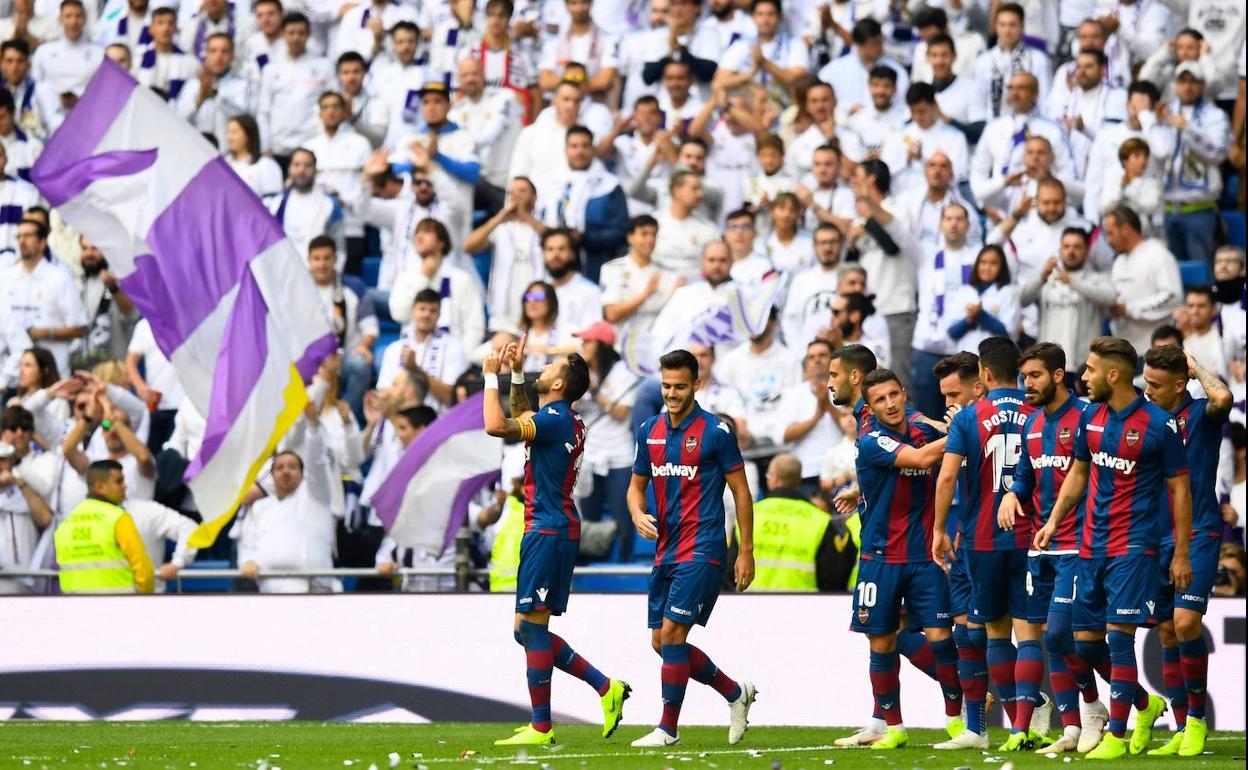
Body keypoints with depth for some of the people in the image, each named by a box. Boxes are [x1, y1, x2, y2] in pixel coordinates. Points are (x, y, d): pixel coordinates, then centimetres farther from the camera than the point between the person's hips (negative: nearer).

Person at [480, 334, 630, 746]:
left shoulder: (555, 419, -15)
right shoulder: (564, 420, 15)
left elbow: (497, 426, -27)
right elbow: (520, 418, 36)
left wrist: (492, 377, -14)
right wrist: (516, 373, 25)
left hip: (547, 532, -10)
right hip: (555, 530, 10)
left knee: (531, 627, -6)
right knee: (530, 630, 13)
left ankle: (540, 728, -4)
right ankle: (606, 687, 12)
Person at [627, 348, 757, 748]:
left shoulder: (715, 431, -8)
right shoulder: (650, 431, 9)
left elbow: (741, 491, -4)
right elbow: (637, 484, 19)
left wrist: (746, 550, -6)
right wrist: (638, 515, -4)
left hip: (702, 549, -7)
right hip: (665, 549, 7)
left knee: (672, 632, -13)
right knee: (661, 642, 8)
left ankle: (668, 727, -5)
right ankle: (736, 693, 25)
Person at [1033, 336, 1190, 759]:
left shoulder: (1159, 425, -11)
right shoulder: (1091, 417, 6)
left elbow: (1180, 489, -6)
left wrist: (1181, 554, -8)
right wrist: (1054, 520, 11)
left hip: (1134, 547, -7)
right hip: (1092, 545, 7)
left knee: (1119, 635, -11)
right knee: (1085, 643, 7)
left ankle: (1116, 737, -5)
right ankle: (1145, 704, 29)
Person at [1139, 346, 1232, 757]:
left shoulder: (1200, 414, -6)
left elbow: (1223, 397, -30)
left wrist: (1197, 368, -13)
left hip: (1198, 535, -6)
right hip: (1159, 538, 6)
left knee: (1185, 622, -17)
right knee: (1167, 632, 4)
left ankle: (1197, 717, -3)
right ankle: (1182, 730, 9)